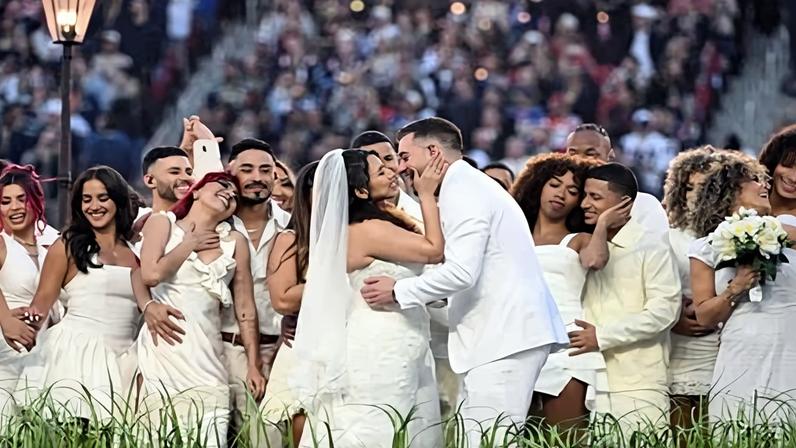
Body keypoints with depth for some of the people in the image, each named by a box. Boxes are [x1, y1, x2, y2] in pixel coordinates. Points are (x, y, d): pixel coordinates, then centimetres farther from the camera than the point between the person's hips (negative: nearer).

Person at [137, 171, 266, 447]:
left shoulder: (234, 241, 14)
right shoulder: (162, 223, 7)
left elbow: (245, 308, 14)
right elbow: (151, 275, -10)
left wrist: (254, 364, 11)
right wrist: (189, 244, 2)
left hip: (207, 351, 3)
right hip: (165, 344, -3)